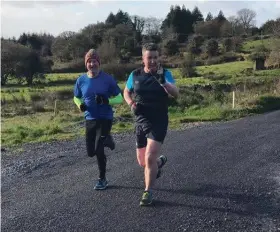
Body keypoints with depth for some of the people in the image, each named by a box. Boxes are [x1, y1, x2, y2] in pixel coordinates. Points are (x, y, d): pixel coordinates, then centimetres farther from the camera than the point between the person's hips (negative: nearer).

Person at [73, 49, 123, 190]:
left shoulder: (108, 79, -10)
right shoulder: (81, 80, 0)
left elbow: (119, 99, -4)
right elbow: (76, 98, 16)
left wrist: (106, 101, -24)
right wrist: (80, 105, -8)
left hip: (105, 119, -4)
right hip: (90, 120, 4)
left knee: (98, 150, -14)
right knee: (91, 152, 9)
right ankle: (106, 140, 41)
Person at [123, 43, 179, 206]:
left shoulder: (165, 73, -7)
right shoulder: (135, 75, 1)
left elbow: (176, 94, -21)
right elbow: (126, 92, 17)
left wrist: (162, 82, -39)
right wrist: (131, 104, -4)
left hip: (158, 122, -4)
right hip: (140, 122, 4)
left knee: (150, 158, -15)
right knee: (142, 161, 14)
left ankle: (148, 193, 3)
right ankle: (159, 162, 49)